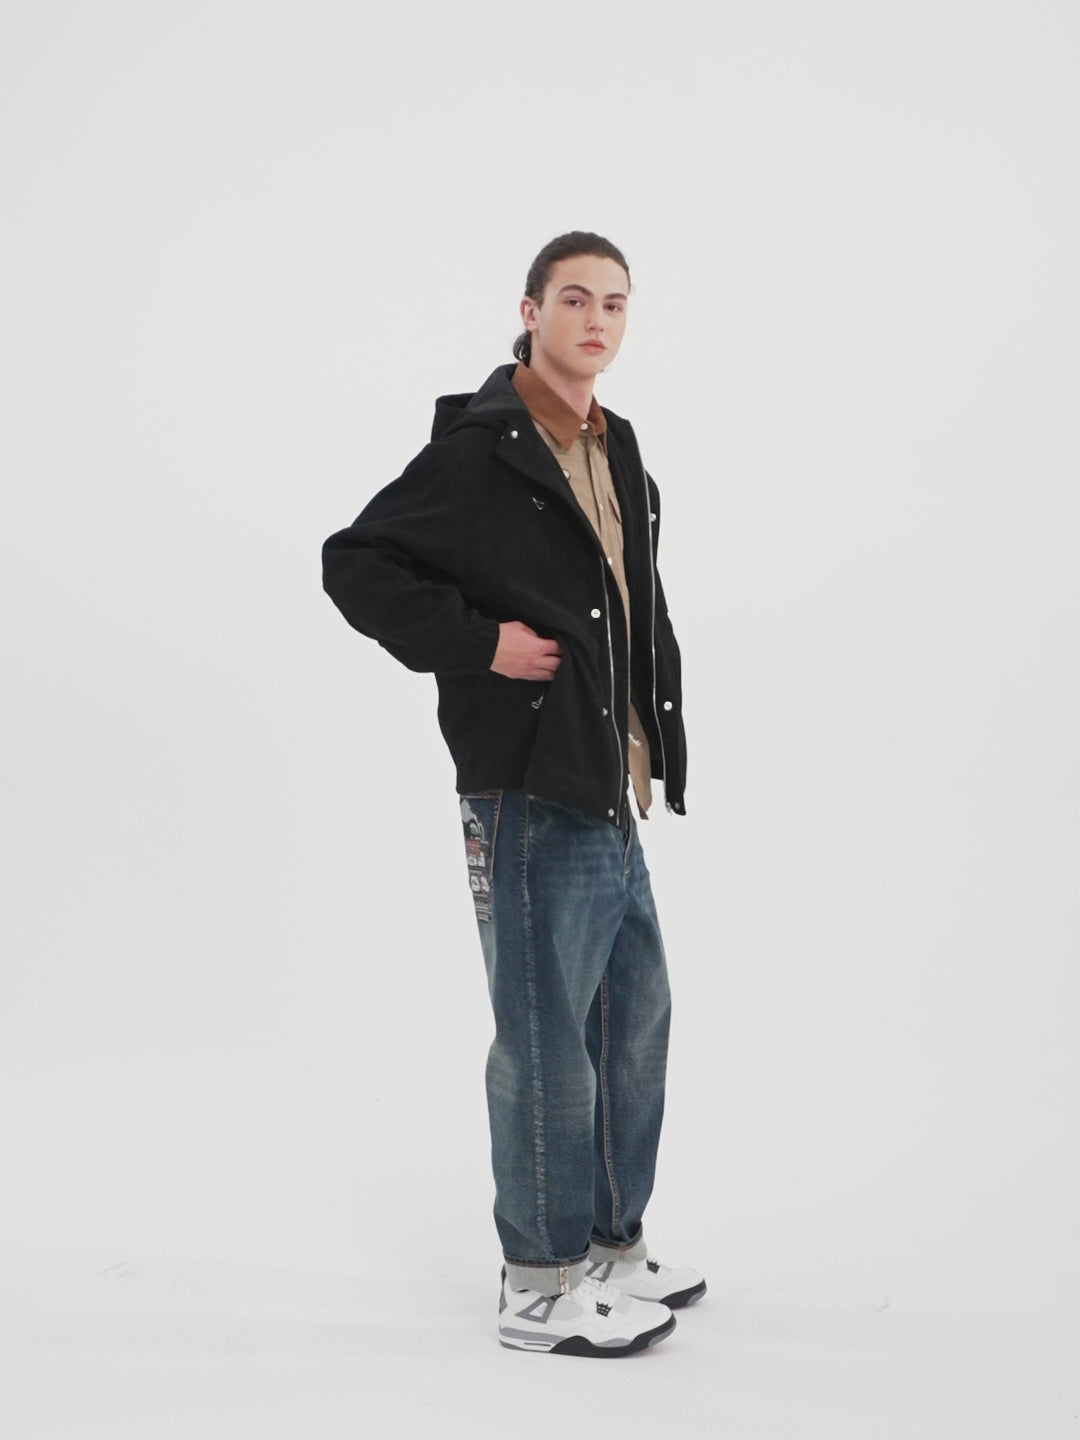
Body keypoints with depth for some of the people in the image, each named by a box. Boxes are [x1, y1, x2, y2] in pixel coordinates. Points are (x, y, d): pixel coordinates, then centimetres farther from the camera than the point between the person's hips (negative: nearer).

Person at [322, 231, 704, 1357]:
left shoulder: (614, 454, 15)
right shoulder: (478, 449, -10)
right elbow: (357, 562, -9)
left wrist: (653, 733, 12)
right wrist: (477, 642, -17)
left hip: (611, 798, 9)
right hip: (531, 800, -9)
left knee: (635, 1023, 17)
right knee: (547, 1042, -1)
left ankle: (615, 1248, 33)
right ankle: (540, 1289, 13)